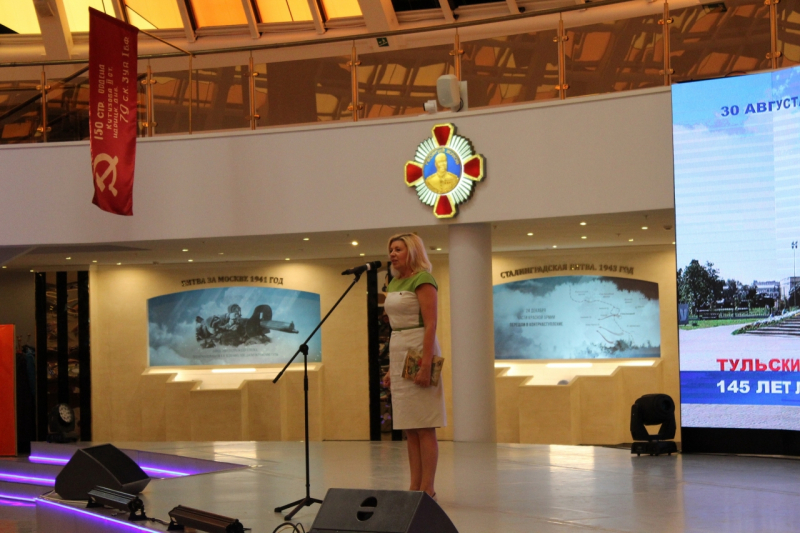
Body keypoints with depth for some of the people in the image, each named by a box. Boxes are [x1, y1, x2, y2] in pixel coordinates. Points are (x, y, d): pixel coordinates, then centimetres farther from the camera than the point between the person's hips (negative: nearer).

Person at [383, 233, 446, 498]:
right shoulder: (394, 284, 16)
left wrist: (426, 365, -23)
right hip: (398, 353, 9)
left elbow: (430, 325, -16)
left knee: (424, 427, -7)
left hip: (419, 351, -9)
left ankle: (427, 489, -5)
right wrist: (391, 368, 16)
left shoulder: (423, 280, -9)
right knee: (410, 428, 8)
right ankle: (415, 486, 10)